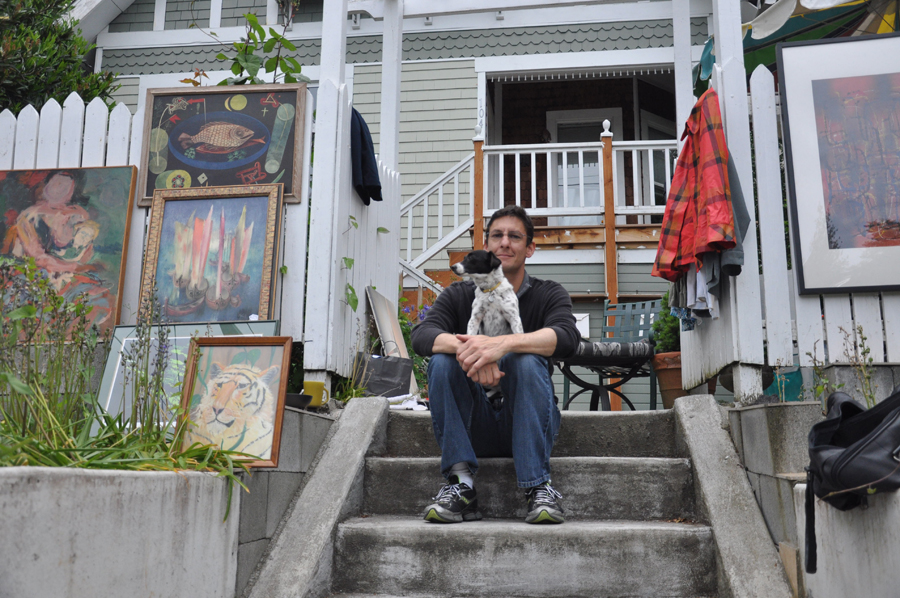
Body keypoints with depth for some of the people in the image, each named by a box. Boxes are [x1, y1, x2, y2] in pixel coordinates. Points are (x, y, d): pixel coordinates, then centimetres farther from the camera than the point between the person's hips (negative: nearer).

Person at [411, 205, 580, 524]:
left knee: (527, 361, -28)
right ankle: (461, 485, -25)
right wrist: (465, 347, -37)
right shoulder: (459, 295, 5)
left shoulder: (548, 294, 2)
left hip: (527, 424, -1)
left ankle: (539, 487, -28)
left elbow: (567, 337, -21)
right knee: (442, 360, -23)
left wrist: (503, 344, -37)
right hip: (475, 426, 1)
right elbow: (421, 336, -14)